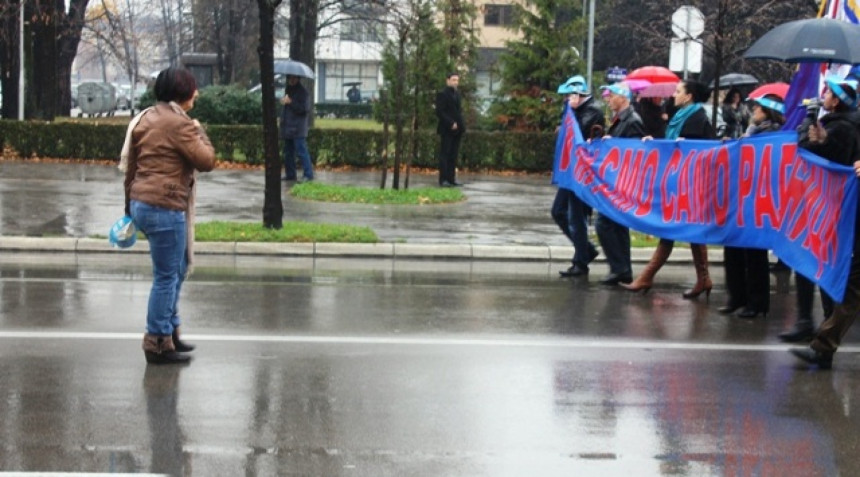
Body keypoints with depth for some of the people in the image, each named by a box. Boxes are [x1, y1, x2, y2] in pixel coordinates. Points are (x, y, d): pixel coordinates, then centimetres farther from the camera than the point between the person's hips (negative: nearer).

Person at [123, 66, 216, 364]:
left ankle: (169, 331, 29)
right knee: (166, 277, -1)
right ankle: (158, 343, 5)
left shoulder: (146, 119, 15)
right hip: (165, 208, -10)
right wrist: (200, 132, 3)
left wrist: (130, 205, 24)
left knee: (178, 270, 21)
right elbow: (206, 161, -13)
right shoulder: (179, 123, -14)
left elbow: (131, 167, 18)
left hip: (142, 203, 10)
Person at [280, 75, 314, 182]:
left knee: (302, 151, -12)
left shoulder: (302, 92, -6)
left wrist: (291, 102, -19)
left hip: (298, 129, -9)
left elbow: (305, 109, -16)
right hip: (288, 128, 9)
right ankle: (290, 174, 18)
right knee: (288, 153, 11)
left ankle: (308, 174, -12)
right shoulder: (288, 91, 19)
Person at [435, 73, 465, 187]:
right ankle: (443, 179, -5)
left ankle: (451, 179, 7)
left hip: (457, 130, 7)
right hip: (447, 129, -7)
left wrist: (460, 124, 6)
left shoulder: (457, 94, 19)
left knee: (453, 155, 6)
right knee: (445, 154, -5)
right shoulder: (442, 94, -5)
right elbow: (439, 112, -13)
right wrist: (451, 123, -18)